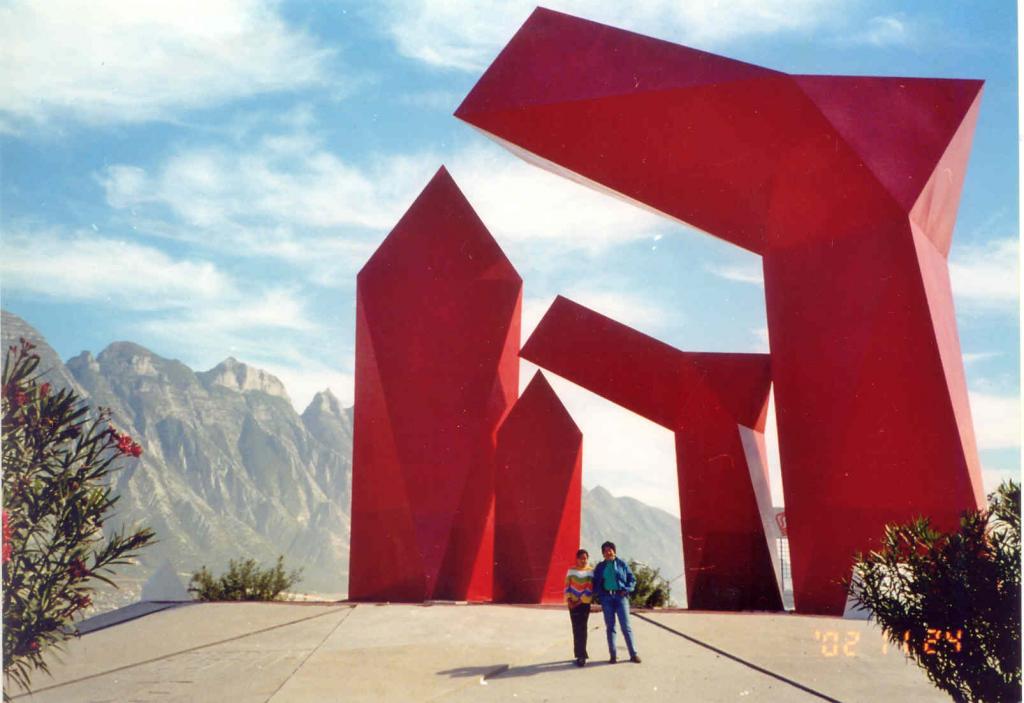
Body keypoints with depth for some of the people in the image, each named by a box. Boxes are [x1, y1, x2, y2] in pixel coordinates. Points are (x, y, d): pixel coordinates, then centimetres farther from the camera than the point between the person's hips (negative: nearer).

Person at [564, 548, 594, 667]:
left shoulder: (590, 571, -2)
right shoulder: (571, 570, 4)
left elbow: (590, 589, -6)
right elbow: (567, 586, 3)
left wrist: (580, 601, -12)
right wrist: (569, 600, -9)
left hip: (584, 603, -2)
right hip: (573, 603, 2)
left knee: (582, 629, -7)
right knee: (576, 629, 5)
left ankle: (581, 656, -6)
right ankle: (580, 654, 14)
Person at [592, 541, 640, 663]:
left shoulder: (622, 564, 6)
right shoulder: (600, 567, 12)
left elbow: (632, 579, 6)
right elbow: (595, 582, 15)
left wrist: (626, 590, -8)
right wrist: (598, 593, -2)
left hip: (620, 596, -2)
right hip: (606, 598, 2)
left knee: (626, 626, -4)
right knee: (610, 627, 4)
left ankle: (634, 654, 1)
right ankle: (612, 655, 9)